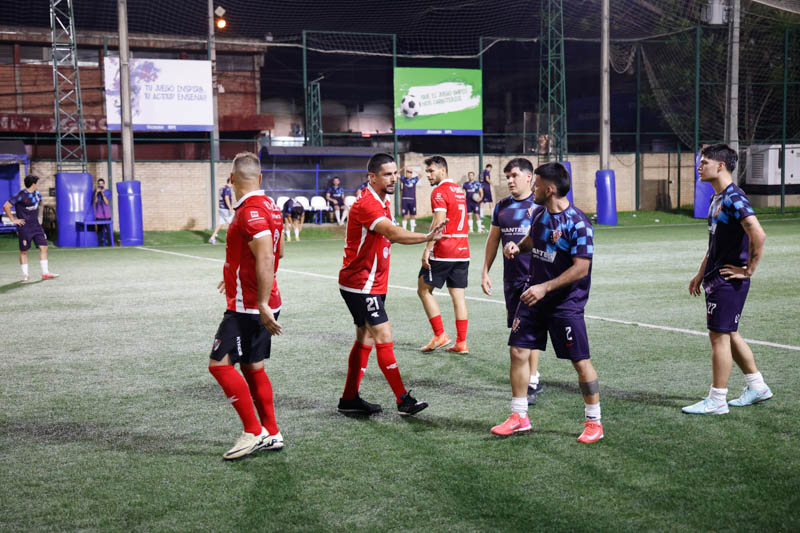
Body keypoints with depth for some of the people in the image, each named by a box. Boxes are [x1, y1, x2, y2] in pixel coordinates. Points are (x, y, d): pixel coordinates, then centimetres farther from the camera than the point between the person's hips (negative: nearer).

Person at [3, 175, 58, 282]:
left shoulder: (37, 194, 7)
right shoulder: (21, 195, -15)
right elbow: (6, 206, -17)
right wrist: (13, 220, -13)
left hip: (36, 225, 6)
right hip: (24, 227, -6)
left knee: (43, 247, 0)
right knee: (24, 251, 3)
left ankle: (45, 273, 5)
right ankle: (25, 275, 12)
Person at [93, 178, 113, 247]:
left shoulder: (108, 192, 0)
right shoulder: (95, 191, 5)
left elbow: (107, 202, -8)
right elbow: (95, 202, -5)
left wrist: (103, 194, -19)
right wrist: (96, 193, -18)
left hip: (106, 215, -1)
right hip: (98, 215, 1)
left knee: (108, 230, -4)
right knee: (100, 230, 2)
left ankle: (109, 244, 1)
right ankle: (101, 244, 7)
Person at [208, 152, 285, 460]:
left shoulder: (250, 211, -18)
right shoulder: (268, 206, 12)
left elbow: (266, 258, -28)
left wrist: (262, 303, -29)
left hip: (248, 307, -10)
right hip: (258, 304, 10)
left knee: (220, 363, -5)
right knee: (252, 367, 15)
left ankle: (254, 432, -1)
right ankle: (271, 435, 21)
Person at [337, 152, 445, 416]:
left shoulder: (382, 203, 13)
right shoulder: (366, 204, -21)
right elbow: (393, 233, -35)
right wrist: (427, 237, -44)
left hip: (372, 284, 10)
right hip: (360, 285, -10)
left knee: (365, 340, 13)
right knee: (384, 339, -8)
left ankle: (349, 399, 21)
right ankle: (403, 400, -1)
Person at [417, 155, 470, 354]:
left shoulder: (439, 192, -10)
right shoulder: (459, 190, 16)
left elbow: (438, 222, -18)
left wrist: (427, 249, -18)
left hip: (443, 251, -8)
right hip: (463, 250, 8)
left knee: (424, 289, 5)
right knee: (458, 295, 7)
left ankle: (440, 335, 1)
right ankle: (461, 343, 6)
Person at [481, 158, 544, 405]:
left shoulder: (540, 206, -5)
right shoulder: (502, 207, 10)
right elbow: (493, 239, 17)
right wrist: (485, 271, 14)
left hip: (534, 277, -5)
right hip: (511, 279, 5)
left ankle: (531, 384, -1)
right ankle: (534, 377, 23)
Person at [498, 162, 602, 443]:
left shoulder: (577, 223, -18)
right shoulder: (539, 213, 6)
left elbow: (581, 268, -21)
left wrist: (544, 288, -24)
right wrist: (517, 246, 2)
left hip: (566, 303, -7)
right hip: (534, 296, 7)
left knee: (580, 361, -1)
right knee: (518, 352, 5)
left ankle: (594, 422, 14)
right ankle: (519, 417, 18)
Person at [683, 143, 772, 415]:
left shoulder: (734, 198, -18)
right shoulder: (717, 199, 14)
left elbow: (758, 235, -28)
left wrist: (749, 270, -20)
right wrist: (701, 274, 24)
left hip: (729, 280, -10)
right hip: (716, 279, 10)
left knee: (720, 335, -4)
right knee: (728, 334, 17)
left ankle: (717, 400, 5)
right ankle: (757, 387, 29)